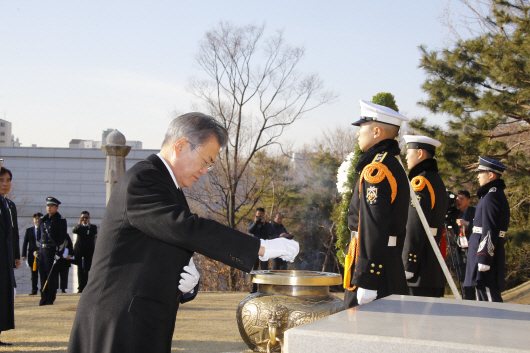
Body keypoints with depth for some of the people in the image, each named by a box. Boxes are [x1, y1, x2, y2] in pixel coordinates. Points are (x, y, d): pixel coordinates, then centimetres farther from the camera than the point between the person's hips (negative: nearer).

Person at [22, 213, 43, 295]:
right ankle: (34, 290, 10)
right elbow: (25, 243, 9)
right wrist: (24, 254, 1)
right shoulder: (29, 230, 11)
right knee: (34, 274, 4)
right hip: (32, 254, 2)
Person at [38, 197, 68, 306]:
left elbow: (62, 239, -6)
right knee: (43, 275, 5)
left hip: (53, 251, -5)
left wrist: (58, 254, -13)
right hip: (42, 251, 5)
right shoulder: (42, 220, 16)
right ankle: (43, 299, 11)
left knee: (52, 276, -4)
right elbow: (39, 236, 19)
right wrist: (37, 251, 13)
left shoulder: (61, 221, -1)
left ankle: (50, 299, 2)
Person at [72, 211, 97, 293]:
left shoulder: (93, 227, 11)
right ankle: (81, 288, 1)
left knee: (87, 269, -3)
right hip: (79, 251, 1)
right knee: (80, 270, 0)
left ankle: (86, 287, -1)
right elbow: (74, 231, -8)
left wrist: (89, 224, -18)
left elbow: (95, 233, -10)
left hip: (89, 251, -1)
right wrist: (79, 223, -22)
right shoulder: (79, 227, 14)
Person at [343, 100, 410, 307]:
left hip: (375, 263, -10)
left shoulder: (375, 169, -16)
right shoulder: (394, 165, 16)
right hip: (391, 258, 10)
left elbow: (374, 227, -22)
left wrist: (367, 281, -23)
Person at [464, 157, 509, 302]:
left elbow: (490, 232, -21)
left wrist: (483, 261, -22)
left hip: (487, 256, -10)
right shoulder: (497, 194, 18)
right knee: (484, 297, 14)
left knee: (490, 300, -8)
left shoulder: (492, 197, -14)